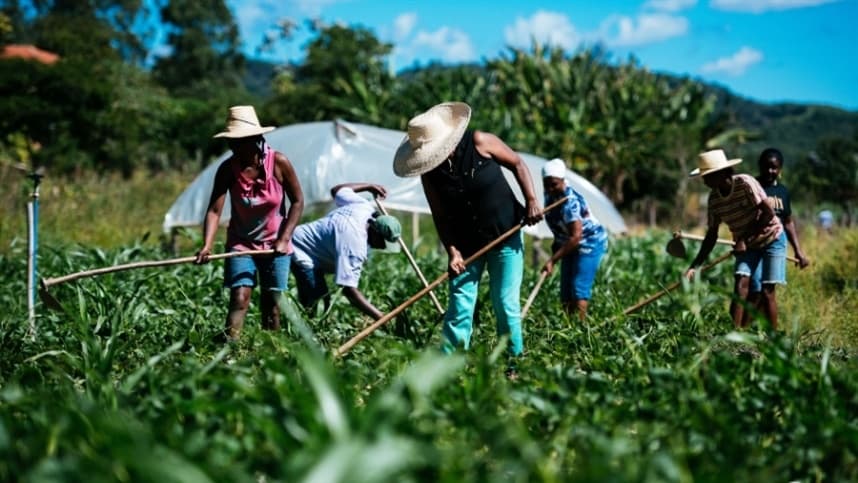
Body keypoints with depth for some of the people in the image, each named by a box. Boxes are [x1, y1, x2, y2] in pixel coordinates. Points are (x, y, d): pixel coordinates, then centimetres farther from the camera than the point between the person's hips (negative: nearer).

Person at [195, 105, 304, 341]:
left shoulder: (279, 162, -15)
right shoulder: (227, 169, -14)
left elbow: (297, 201, -5)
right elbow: (214, 210, -20)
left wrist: (284, 239, -12)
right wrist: (207, 246, -35)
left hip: (275, 244, 0)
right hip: (241, 244, 0)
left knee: (271, 302, 2)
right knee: (239, 298, -14)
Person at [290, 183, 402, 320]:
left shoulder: (364, 206, -9)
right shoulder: (355, 245, -34)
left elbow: (336, 190, 12)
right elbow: (349, 290, -38)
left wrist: (369, 186, 24)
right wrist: (380, 317, -42)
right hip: (300, 252, -11)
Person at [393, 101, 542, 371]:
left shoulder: (479, 143, -16)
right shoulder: (429, 172, -8)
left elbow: (517, 164, -4)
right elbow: (440, 216, -4)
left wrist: (531, 201, -13)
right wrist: (452, 252, -15)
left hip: (505, 237, -2)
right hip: (466, 244, 2)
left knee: (505, 304, -1)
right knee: (459, 305, -3)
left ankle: (514, 364, 11)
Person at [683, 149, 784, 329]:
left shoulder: (745, 183, -24)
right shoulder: (714, 198, -7)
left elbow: (768, 213, -22)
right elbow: (712, 235, -3)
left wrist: (744, 238, -22)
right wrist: (695, 266, -10)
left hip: (771, 239, -4)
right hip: (746, 245, 4)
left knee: (767, 291, -7)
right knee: (741, 284, -13)